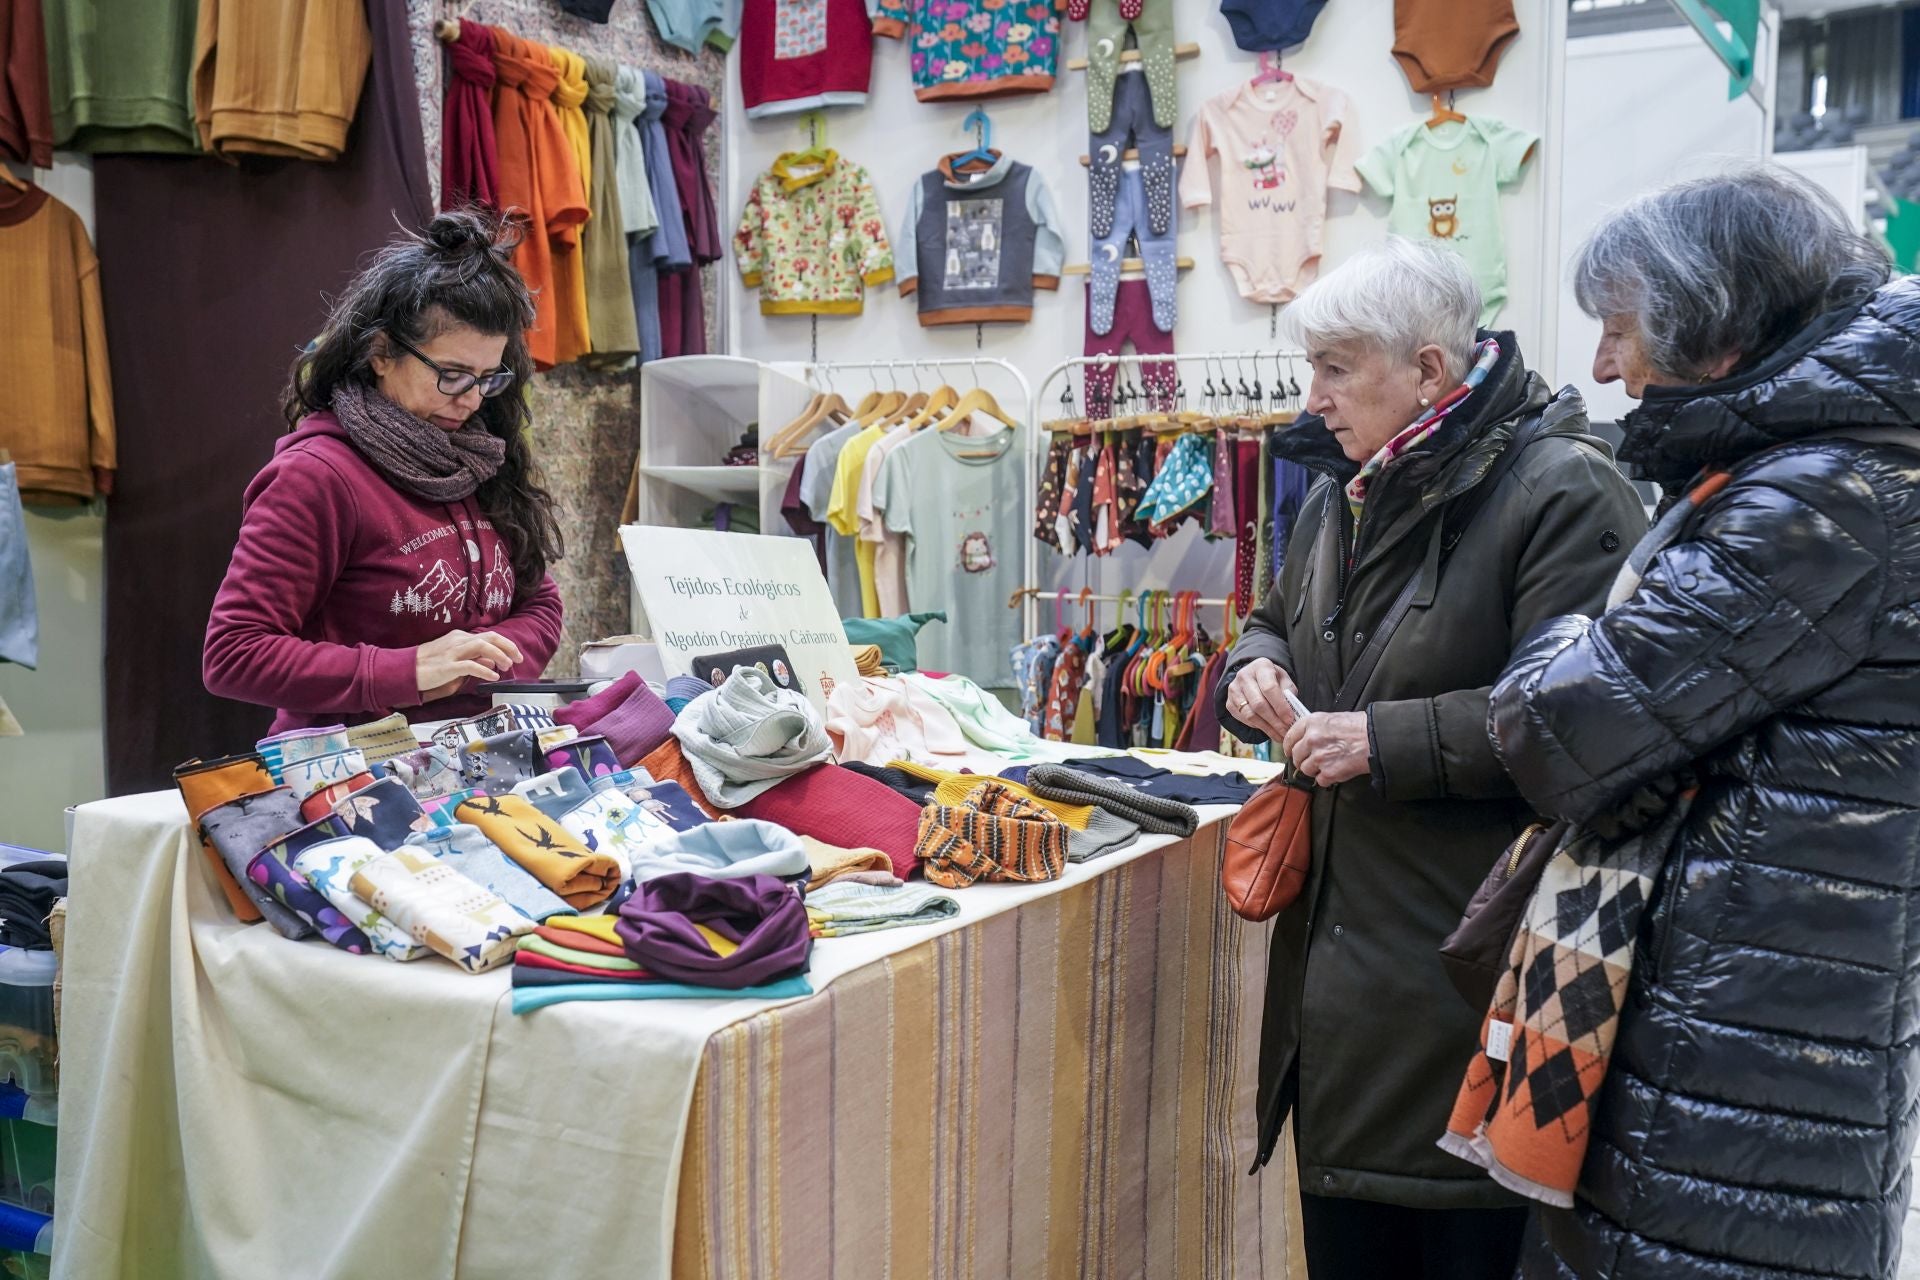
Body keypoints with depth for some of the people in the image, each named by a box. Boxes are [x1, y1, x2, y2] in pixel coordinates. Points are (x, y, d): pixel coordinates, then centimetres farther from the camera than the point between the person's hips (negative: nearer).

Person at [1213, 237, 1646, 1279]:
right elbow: (1278, 621, 27)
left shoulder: (1562, 491, -14)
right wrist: (1256, 668, 4)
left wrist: (1387, 741, -22)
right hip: (1337, 947, 8)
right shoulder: (1346, 494, 12)